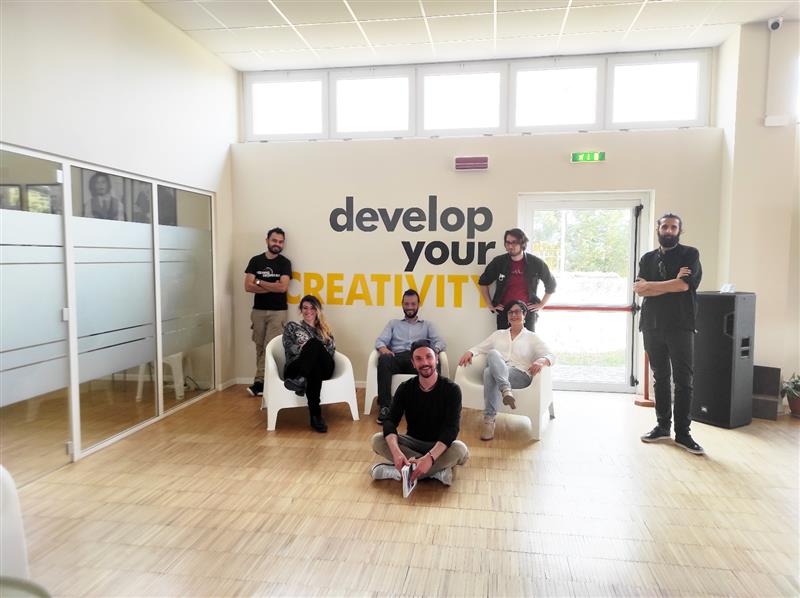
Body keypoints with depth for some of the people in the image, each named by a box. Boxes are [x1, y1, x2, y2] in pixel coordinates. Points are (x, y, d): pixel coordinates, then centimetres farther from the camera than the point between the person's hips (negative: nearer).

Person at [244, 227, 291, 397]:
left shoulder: (285, 263, -1)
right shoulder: (255, 261, 4)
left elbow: (282, 287, -14)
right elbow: (248, 286, -5)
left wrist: (259, 282, -7)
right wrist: (272, 287, -11)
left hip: (278, 311, -2)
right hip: (258, 310, 3)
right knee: (260, 347, 5)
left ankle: (259, 381, -6)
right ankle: (265, 381, 11)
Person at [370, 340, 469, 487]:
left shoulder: (451, 389, -14)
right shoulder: (405, 388, -6)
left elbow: (452, 428, -25)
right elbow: (390, 421, -17)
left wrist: (430, 457, -43)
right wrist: (396, 451, -40)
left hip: (439, 445, -2)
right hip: (413, 442, 3)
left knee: (460, 450, -35)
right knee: (377, 440, -24)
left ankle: (398, 472, -29)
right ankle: (436, 471, -25)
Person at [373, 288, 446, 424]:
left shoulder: (427, 324, 28)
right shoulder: (393, 323, 29)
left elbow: (439, 341, 13)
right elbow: (380, 340, 15)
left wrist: (435, 350, -14)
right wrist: (383, 348, -12)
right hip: (397, 358, 1)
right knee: (384, 359, -37)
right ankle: (385, 406, -39)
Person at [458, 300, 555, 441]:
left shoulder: (532, 337, 18)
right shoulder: (498, 334, 29)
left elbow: (551, 356, 6)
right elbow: (480, 347, 21)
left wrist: (541, 361, -19)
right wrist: (470, 352, -3)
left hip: (520, 375, -3)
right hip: (496, 372, 3)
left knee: (490, 372, -35)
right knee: (493, 354, -34)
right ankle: (506, 390, -49)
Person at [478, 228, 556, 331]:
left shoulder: (536, 263, -2)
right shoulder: (498, 262, -1)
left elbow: (551, 284, 12)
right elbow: (483, 282, 11)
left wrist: (541, 304, 8)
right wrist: (490, 305, 7)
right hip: (504, 312, 0)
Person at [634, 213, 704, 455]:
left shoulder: (690, 254, 2)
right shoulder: (647, 258, 12)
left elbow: (683, 285, -14)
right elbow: (638, 288, -3)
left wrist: (651, 285, -4)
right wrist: (672, 285, -10)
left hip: (680, 327, -3)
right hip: (652, 327, 3)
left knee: (683, 381, -1)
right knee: (660, 378, 10)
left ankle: (683, 432, 6)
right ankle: (663, 426, 19)